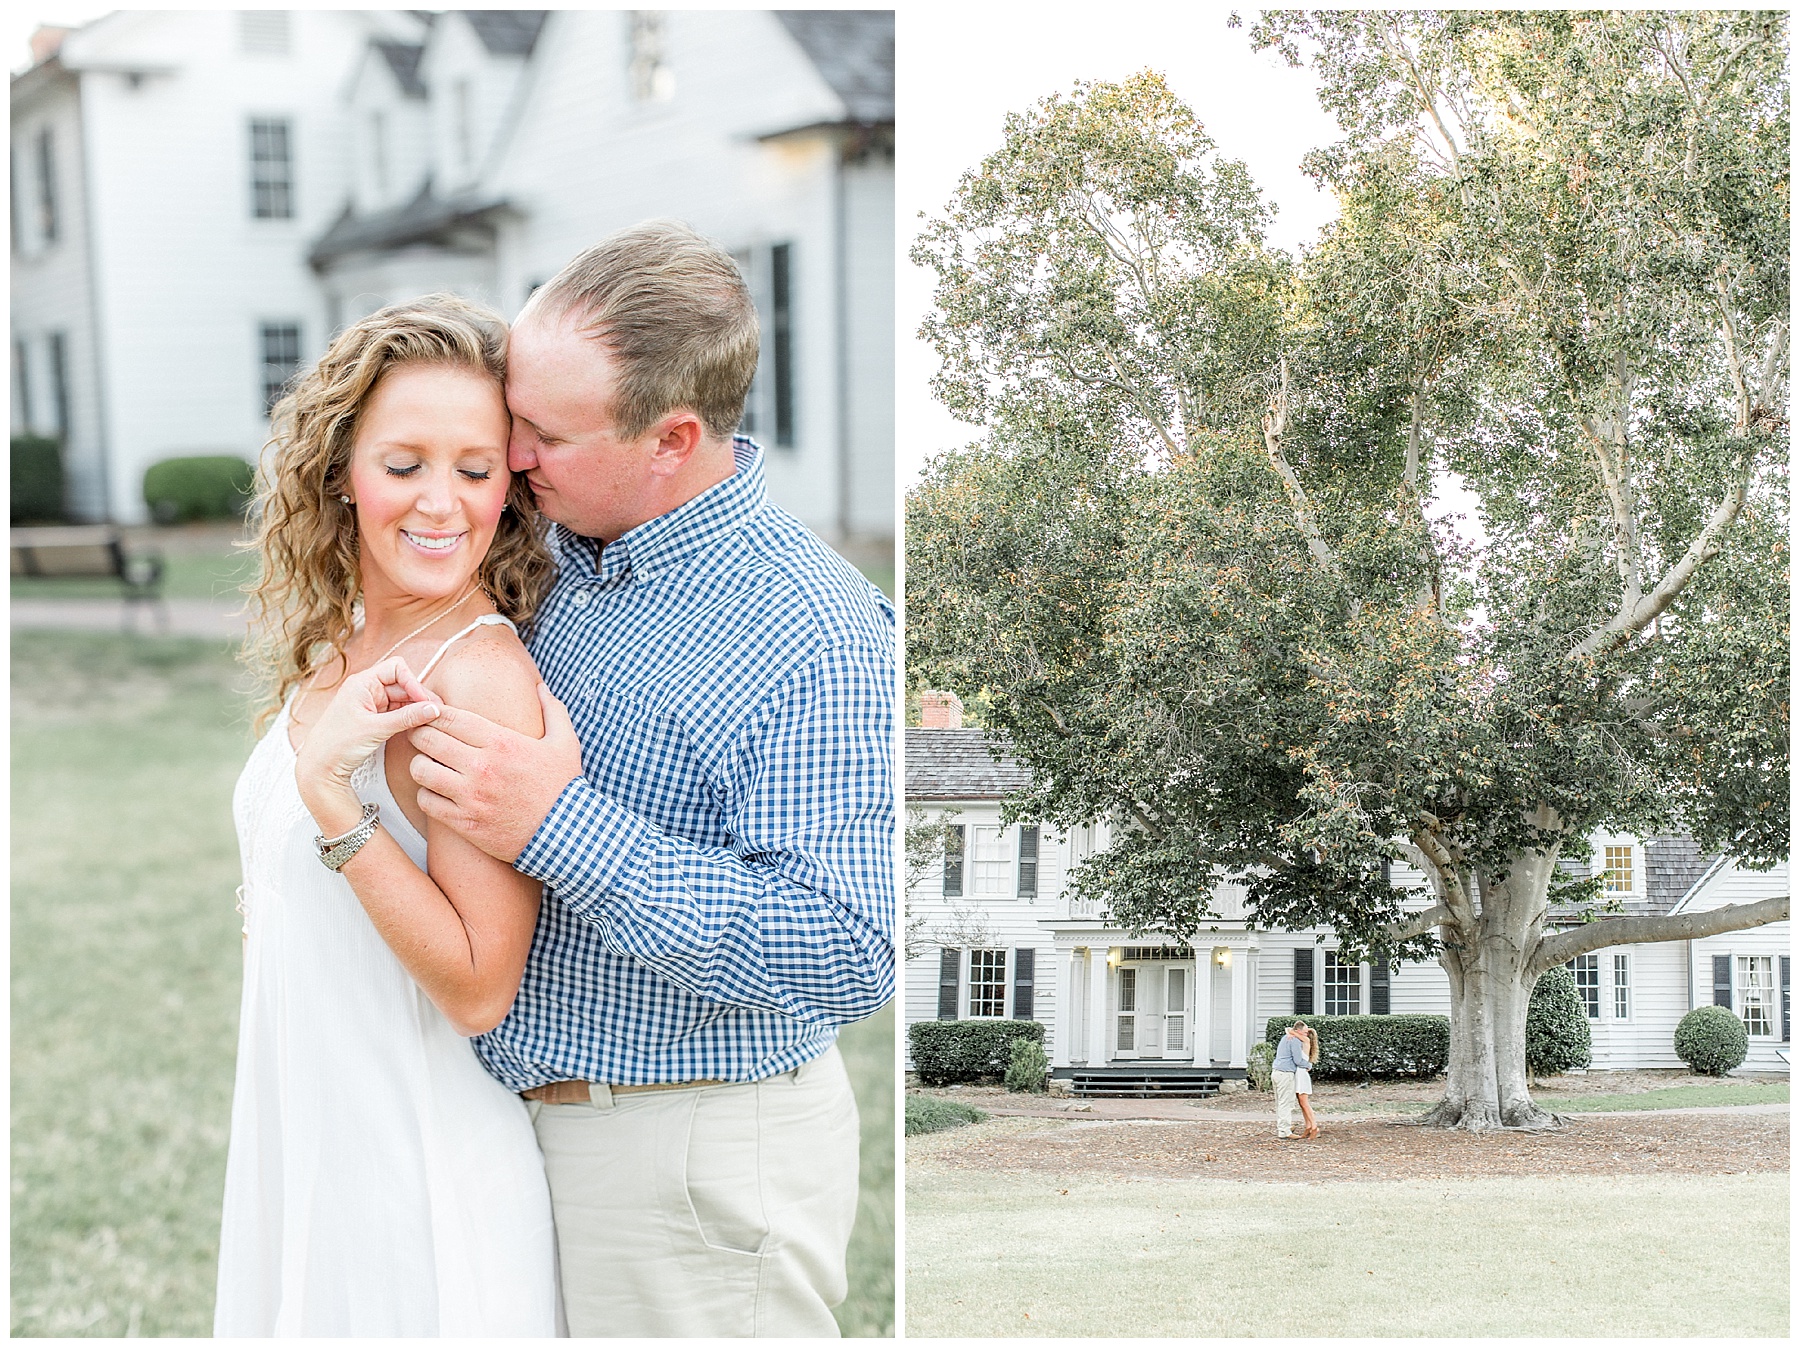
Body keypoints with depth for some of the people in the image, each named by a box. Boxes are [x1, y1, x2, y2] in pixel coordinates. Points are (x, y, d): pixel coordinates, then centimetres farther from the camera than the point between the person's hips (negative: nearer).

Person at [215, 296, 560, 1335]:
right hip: (298, 1140, 8)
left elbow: (479, 989, -24)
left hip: (420, 1173, -8)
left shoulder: (481, 675, -21)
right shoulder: (333, 654, 4)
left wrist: (331, 795, -29)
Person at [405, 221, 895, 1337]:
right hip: (539, 1112, 8)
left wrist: (561, 827, -31)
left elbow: (845, 959, -29)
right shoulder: (571, 557, 4)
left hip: (691, 1161, -8)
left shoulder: (816, 637, -23)